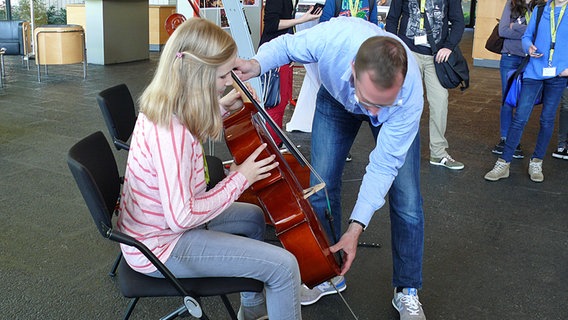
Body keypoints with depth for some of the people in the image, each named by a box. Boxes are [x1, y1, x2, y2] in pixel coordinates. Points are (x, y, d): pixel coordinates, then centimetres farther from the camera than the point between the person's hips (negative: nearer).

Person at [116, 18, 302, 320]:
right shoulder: (171, 131, -33)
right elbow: (182, 216, -31)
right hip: (160, 248, -10)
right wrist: (239, 178, -21)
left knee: (254, 217, 26)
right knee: (283, 265, -15)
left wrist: (220, 107, 4)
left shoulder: (162, 107, -5)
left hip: (156, 225, 10)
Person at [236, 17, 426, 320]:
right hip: (336, 97, 2)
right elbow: (287, 45, -18)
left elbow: (383, 165, -31)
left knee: (407, 201, -10)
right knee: (321, 186, -3)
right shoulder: (332, 37, -42)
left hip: (397, 109, -1)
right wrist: (258, 63, -38)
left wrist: (356, 226, -34)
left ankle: (407, 291, 12)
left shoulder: (410, 96, -42)